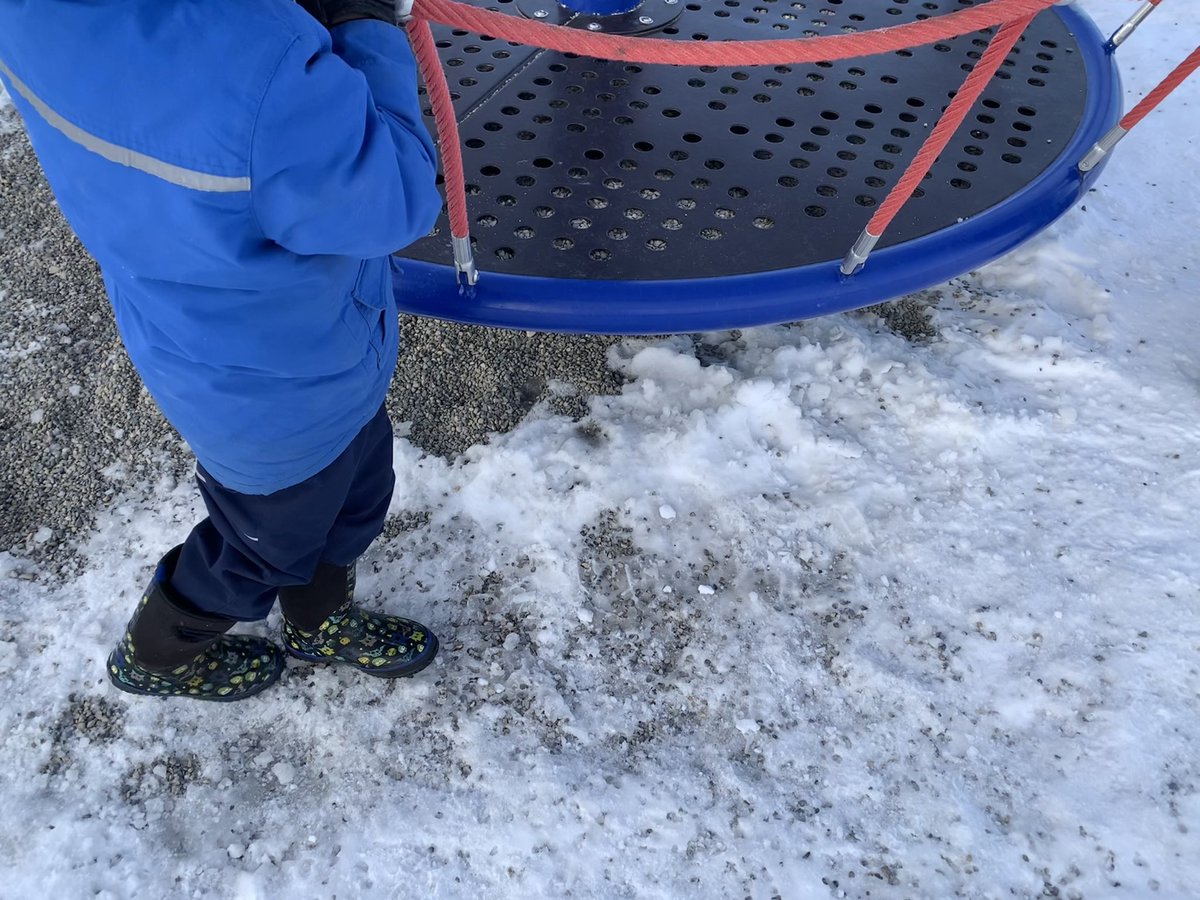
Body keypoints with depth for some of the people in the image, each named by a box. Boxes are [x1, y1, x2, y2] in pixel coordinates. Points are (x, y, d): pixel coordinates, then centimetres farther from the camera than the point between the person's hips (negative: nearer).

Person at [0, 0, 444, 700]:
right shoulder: (258, 67, -44)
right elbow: (402, 198, -29)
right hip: (281, 391, -7)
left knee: (356, 489, 31)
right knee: (269, 542, 25)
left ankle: (322, 622, 60)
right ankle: (158, 656, 55)